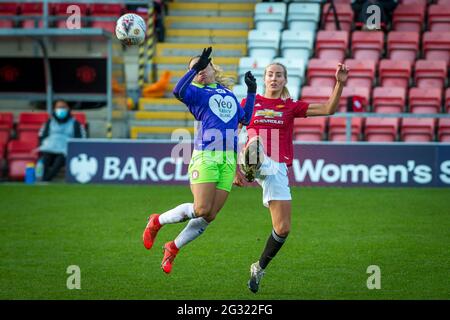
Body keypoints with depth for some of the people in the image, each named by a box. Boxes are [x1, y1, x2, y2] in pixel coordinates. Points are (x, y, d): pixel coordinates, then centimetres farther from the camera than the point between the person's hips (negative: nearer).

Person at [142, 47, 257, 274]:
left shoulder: (229, 94, 22)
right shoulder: (196, 92, 4)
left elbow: (245, 119, 32)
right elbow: (178, 91, -19)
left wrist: (251, 92, 26)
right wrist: (196, 67, -23)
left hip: (229, 160, 5)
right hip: (205, 156, -5)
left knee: (209, 216, -1)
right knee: (201, 210, -16)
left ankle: (173, 248, 17)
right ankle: (157, 222, 6)